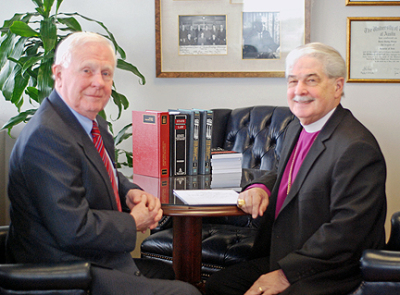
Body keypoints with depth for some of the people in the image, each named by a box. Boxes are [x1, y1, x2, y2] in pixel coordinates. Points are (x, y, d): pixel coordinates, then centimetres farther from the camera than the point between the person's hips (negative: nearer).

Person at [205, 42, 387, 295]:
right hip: (282, 259, 9)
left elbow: (346, 231, -25)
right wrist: (261, 187, 2)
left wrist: (286, 274, -22)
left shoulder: (358, 148, -21)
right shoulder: (297, 129, 9)